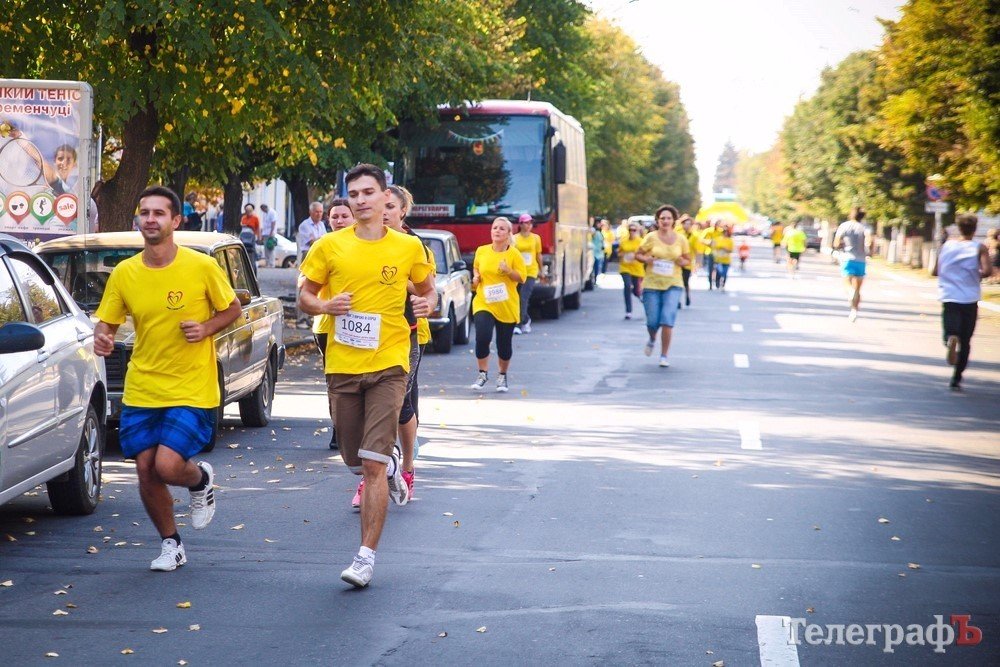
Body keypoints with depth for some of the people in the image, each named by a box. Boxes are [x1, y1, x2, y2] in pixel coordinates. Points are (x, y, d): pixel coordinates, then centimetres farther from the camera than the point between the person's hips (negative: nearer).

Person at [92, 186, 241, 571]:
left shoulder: (202, 267, -9)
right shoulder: (124, 274, -1)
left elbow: (232, 309, 4)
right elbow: (106, 321, 8)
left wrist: (206, 329, -14)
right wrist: (102, 338, -15)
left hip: (191, 390, -4)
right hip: (140, 390, 4)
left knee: (168, 465, -16)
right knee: (146, 469, 3)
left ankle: (201, 480, 21)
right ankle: (170, 544, 25)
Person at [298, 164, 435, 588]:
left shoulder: (408, 247, 2)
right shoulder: (329, 246, 2)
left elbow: (427, 288, 18)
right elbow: (304, 296, 9)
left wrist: (427, 304, -5)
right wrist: (325, 306, -13)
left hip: (388, 365, -2)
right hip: (342, 366, 2)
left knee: (372, 463, -11)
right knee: (354, 460, 12)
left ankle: (367, 556, -6)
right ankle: (391, 465, 48)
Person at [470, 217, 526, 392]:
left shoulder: (514, 254, -6)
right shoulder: (481, 251, 2)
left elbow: (522, 277, -5)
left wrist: (508, 270, -22)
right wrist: (476, 277, 1)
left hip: (507, 306, -1)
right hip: (483, 303, 1)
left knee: (504, 344, 7)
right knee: (482, 337, -17)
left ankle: (502, 375, 30)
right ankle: (482, 373, 2)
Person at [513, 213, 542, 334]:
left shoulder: (536, 238, 4)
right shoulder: (514, 238, 1)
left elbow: (539, 255, 12)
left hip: (531, 272, -1)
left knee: (524, 298, -13)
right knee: (518, 299, 10)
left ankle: (519, 324, -12)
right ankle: (526, 320, 33)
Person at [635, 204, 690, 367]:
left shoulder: (681, 240, 3)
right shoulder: (651, 238, -2)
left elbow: (688, 260, 14)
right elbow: (638, 254, 6)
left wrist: (683, 262, -9)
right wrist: (646, 259, -15)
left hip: (673, 284, 0)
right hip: (652, 284, 0)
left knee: (668, 319, -13)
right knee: (652, 321, 0)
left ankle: (664, 356, -2)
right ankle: (652, 340, 38)